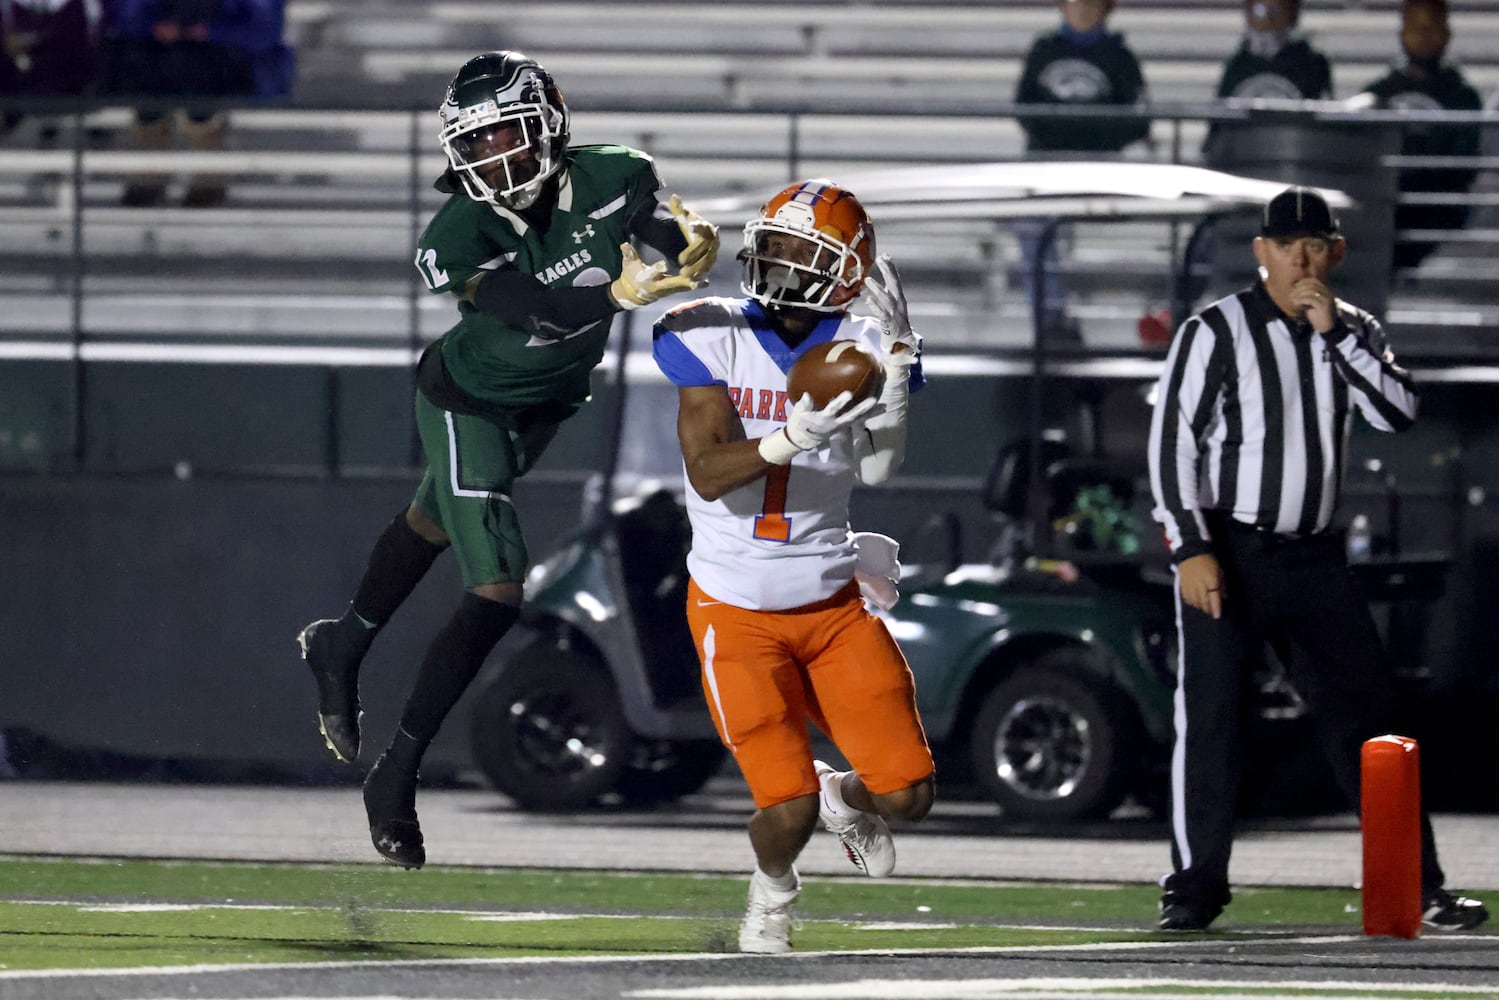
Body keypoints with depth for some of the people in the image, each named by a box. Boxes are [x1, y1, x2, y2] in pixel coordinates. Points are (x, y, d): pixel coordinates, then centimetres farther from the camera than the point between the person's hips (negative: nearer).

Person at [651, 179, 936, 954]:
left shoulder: (857, 349, -3)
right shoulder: (711, 338, -8)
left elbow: (877, 467, -18)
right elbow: (707, 473, -19)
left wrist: (897, 356, -25)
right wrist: (792, 440, -35)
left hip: (833, 601, 3)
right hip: (737, 614, -3)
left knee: (908, 793, -3)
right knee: (787, 808, -11)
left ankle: (845, 799, 35)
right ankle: (772, 889, 25)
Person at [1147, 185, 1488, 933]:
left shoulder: (1354, 332, 9)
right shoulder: (1215, 331, -4)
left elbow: (1397, 414, -6)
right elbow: (1171, 441, -8)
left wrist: (1335, 332, -13)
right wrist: (1191, 549, -16)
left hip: (1315, 557, 4)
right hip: (1227, 554, -4)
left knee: (1368, 709, 2)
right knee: (1209, 716, -6)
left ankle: (1417, 885, 4)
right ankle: (1195, 887, 1)